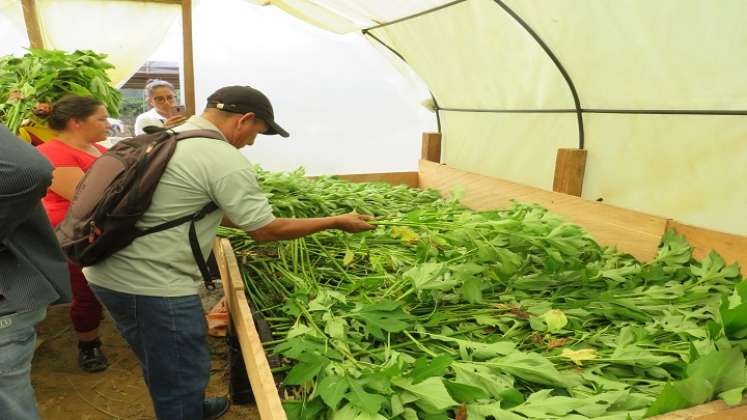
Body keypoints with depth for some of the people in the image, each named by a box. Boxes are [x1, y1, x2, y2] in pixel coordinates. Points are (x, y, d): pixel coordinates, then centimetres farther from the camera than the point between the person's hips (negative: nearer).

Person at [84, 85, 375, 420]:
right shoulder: (226, 160, -18)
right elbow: (266, 231, -11)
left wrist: (252, 214, 26)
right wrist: (336, 223, -1)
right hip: (152, 285, -10)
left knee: (160, 367, 28)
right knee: (181, 376, 10)